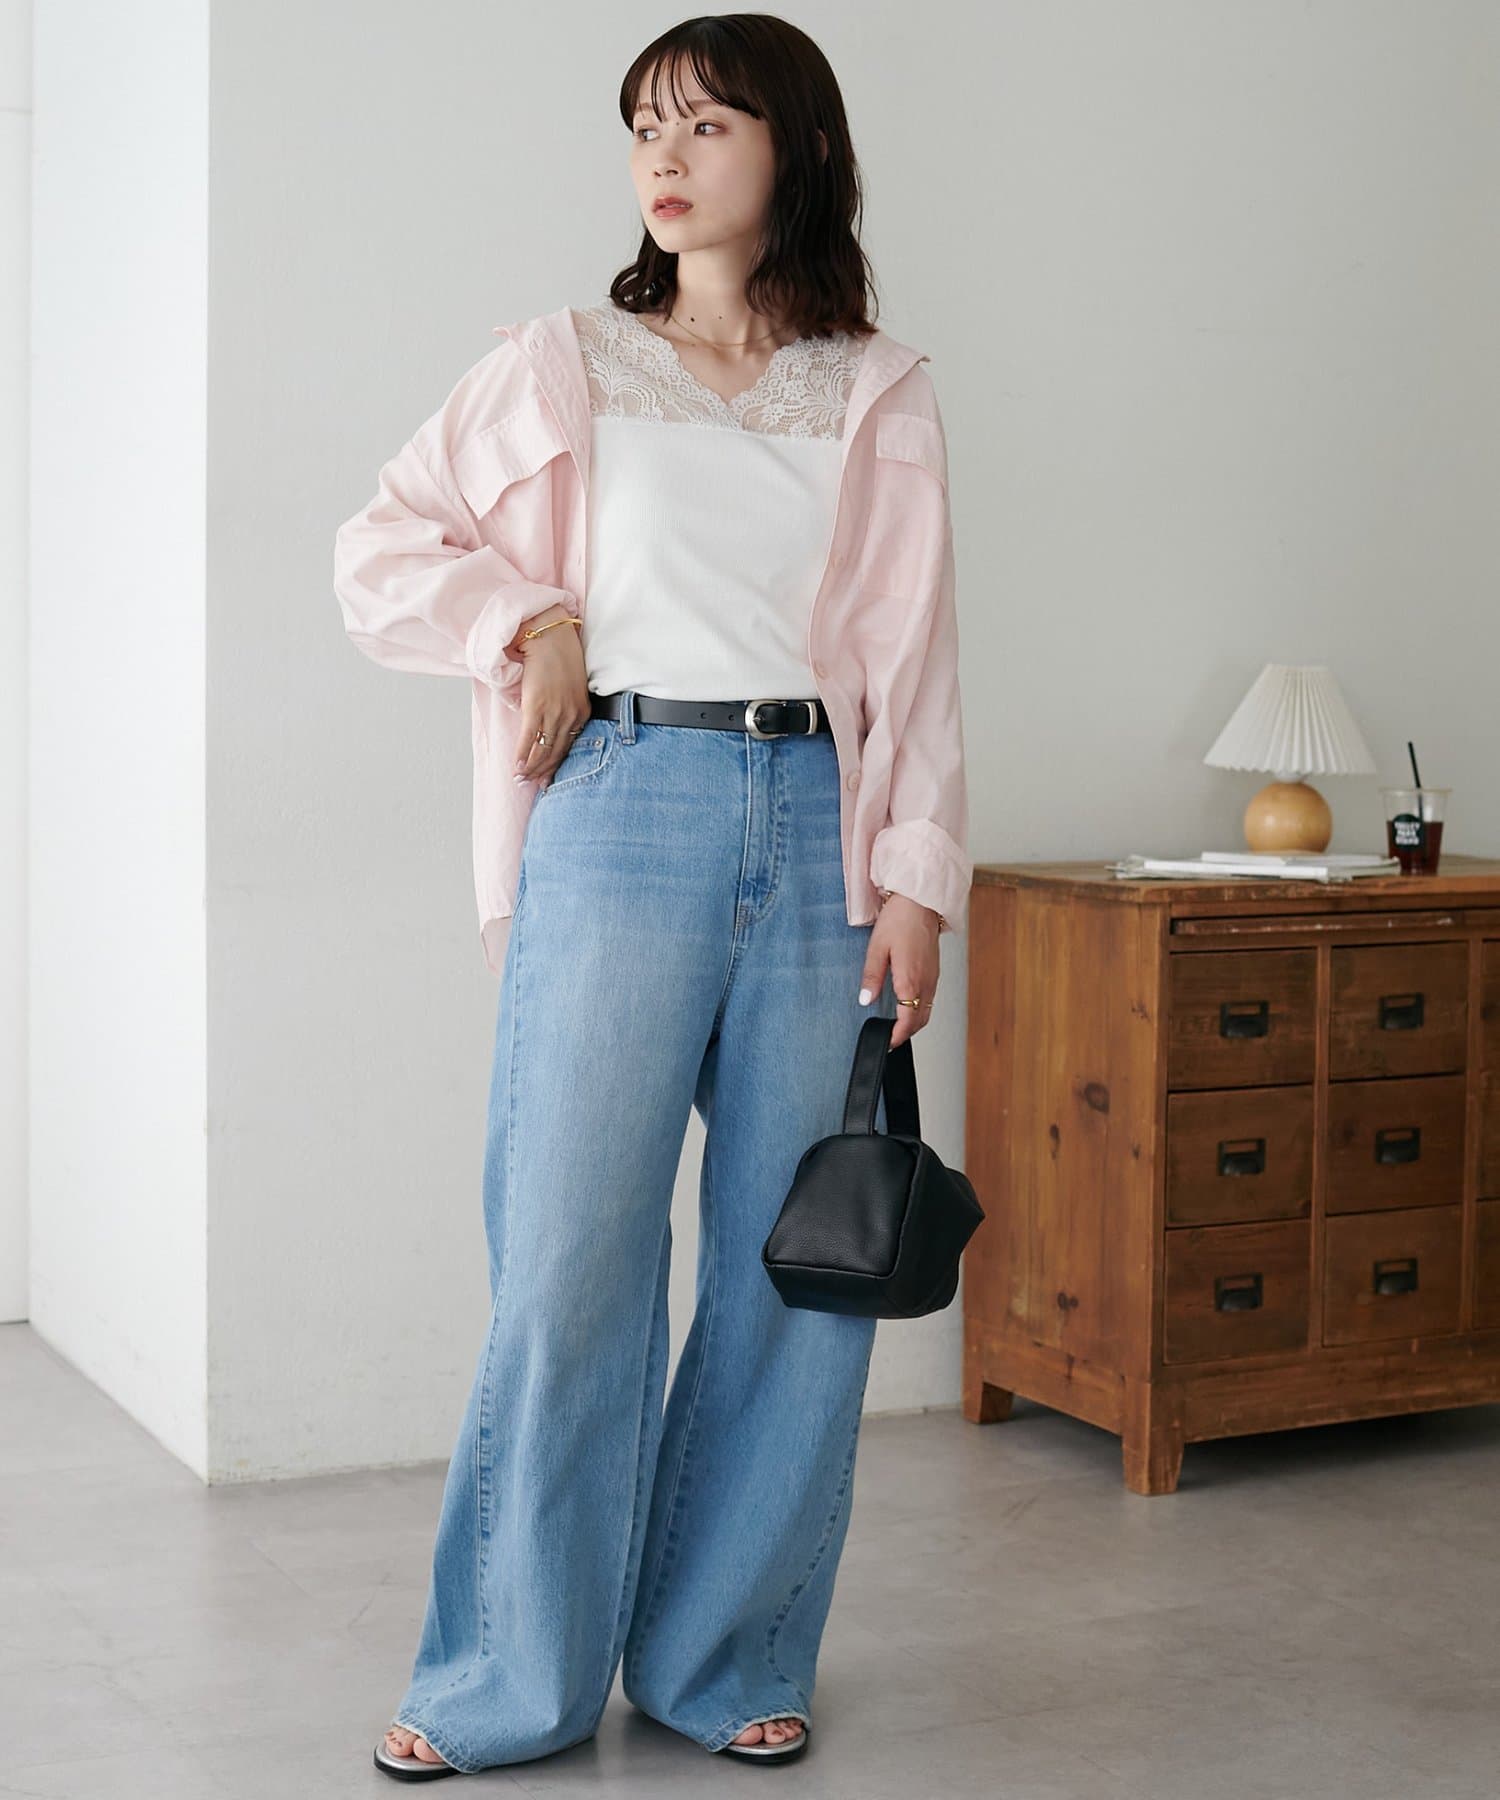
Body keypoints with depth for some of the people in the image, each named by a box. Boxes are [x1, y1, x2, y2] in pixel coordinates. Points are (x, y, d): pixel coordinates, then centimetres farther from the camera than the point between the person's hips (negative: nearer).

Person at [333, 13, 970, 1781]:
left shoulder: (878, 398, 11)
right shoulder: (565, 365, 10)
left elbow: (915, 657, 7)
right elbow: (380, 548, 13)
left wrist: (916, 876, -1)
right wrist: (526, 621, -2)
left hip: (818, 834, 1)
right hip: (624, 819, -1)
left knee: (798, 1265, 3)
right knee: (570, 1253, -3)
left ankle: (725, 1658, 18)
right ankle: (511, 1682, 10)